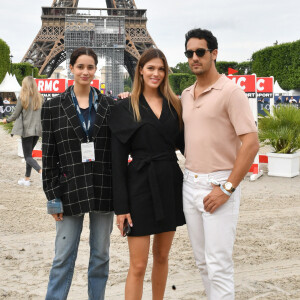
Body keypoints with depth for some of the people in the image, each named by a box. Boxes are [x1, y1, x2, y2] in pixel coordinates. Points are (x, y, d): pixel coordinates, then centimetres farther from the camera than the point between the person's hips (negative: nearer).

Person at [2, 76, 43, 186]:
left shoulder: (22, 98, -10)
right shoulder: (40, 98, 1)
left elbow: (15, 115, -4)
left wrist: (6, 120, 14)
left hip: (27, 130, -5)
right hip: (37, 130, 5)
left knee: (28, 156, 1)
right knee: (29, 153, 18)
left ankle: (41, 171, -25)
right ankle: (27, 179, 21)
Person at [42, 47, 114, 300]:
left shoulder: (109, 105, 5)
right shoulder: (54, 107, 2)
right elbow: (49, 155, 1)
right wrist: (52, 196, -4)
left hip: (104, 190, 2)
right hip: (70, 190, -1)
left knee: (101, 254, 11)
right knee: (63, 257, 2)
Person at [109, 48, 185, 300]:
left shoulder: (174, 104, 9)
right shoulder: (125, 108, -2)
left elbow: (183, 143, 8)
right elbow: (118, 160, -5)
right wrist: (120, 206, -9)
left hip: (170, 184, 4)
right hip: (140, 186, -4)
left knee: (162, 256, 16)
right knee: (138, 265, -1)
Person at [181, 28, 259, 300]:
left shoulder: (230, 91, -10)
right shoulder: (186, 95, 12)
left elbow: (251, 143, -16)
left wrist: (227, 188, -17)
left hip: (218, 184, -7)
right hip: (190, 183, 7)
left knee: (219, 265, -4)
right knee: (202, 261, 14)